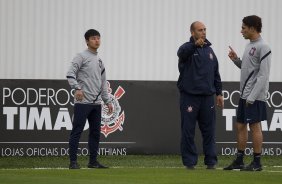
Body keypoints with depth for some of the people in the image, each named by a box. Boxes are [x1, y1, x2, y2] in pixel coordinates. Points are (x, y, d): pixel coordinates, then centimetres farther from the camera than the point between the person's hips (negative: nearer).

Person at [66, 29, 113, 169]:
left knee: (95, 132, 9)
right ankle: (73, 161, -7)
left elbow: (103, 84, 25)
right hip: (83, 102, -8)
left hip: (96, 103, 8)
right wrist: (77, 88, -25)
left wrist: (107, 101, 19)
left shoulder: (99, 61, 21)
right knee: (77, 131, -7)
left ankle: (93, 161, 15)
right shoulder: (81, 56, -2)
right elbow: (70, 74, -13)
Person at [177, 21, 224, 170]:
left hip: (207, 97, 5)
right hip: (189, 95, -5)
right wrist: (195, 45, -48)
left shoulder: (209, 50, 15)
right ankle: (190, 161, 4)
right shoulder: (188, 48, -3)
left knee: (209, 131, 5)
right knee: (188, 131, -2)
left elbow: (216, 73, 20)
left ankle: (211, 161, 10)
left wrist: (219, 93, 15)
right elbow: (182, 52, -30)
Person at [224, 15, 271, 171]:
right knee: (240, 126, 11)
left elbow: (263, 75, -17)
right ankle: (239, 161, 18)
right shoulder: (249, 46, 15)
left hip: (255, 96, -9)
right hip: (244, 94, 9)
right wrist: (236, 59, 5)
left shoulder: (263, 47, -13)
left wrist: (252, 97, -19)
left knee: (254, 126, -4)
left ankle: (257, 163, 1)